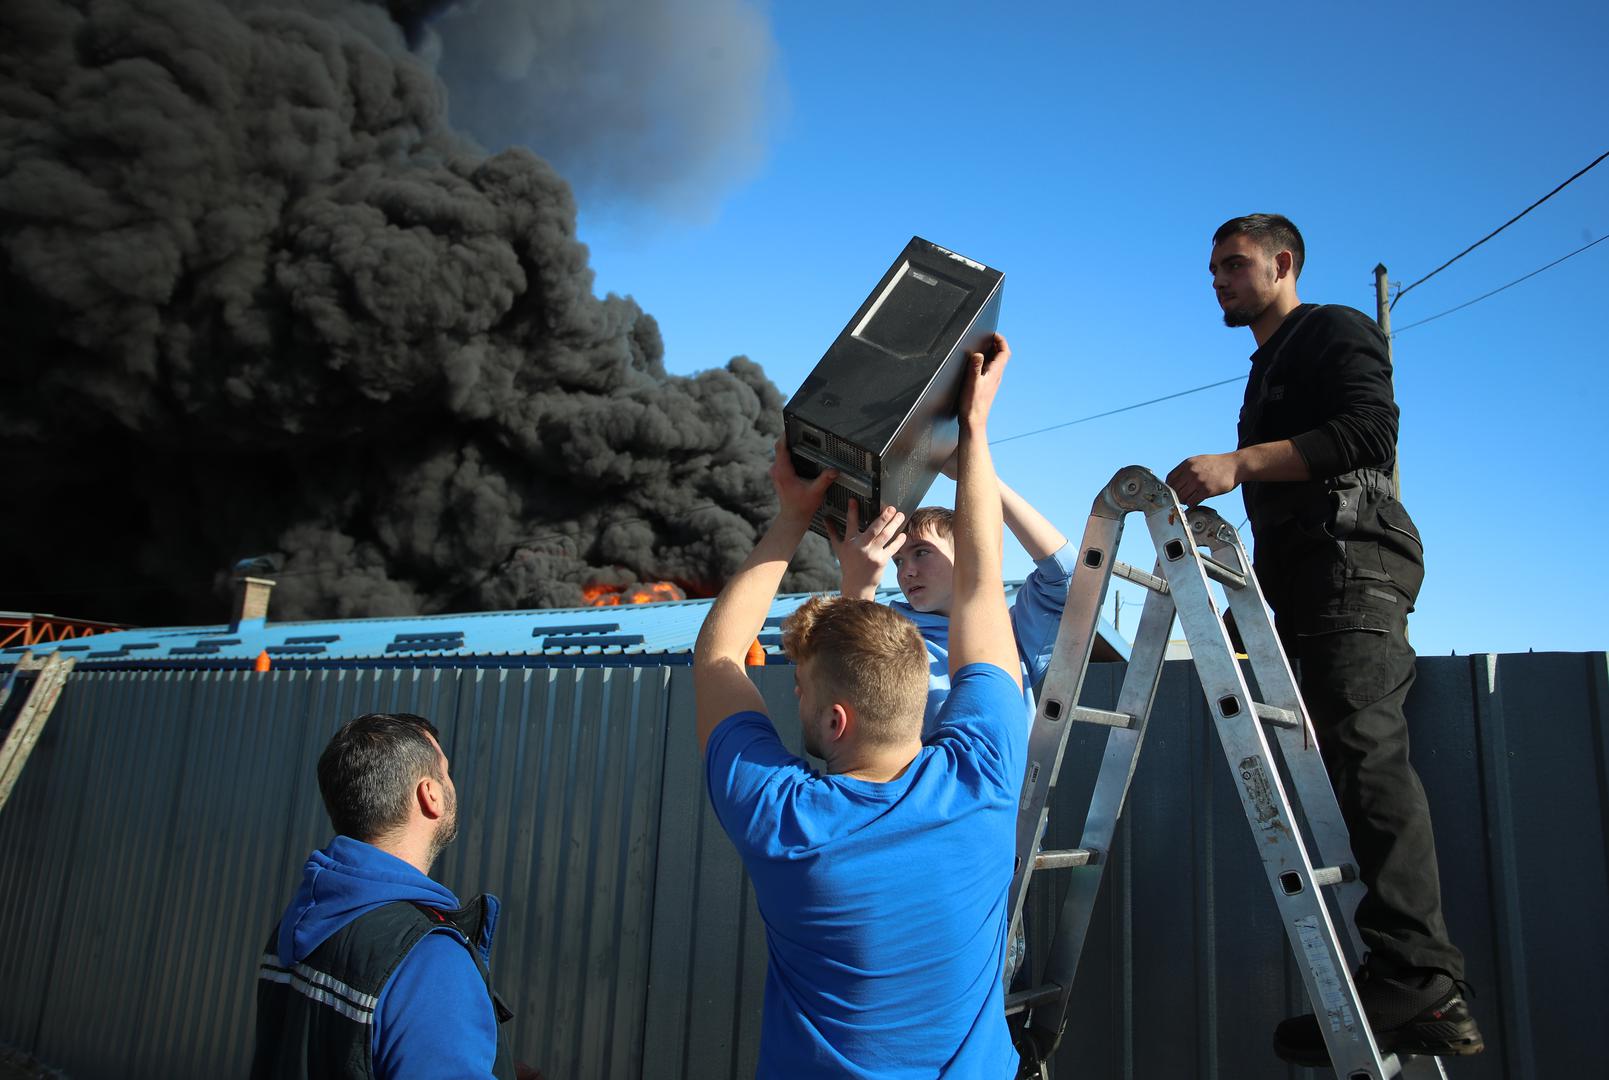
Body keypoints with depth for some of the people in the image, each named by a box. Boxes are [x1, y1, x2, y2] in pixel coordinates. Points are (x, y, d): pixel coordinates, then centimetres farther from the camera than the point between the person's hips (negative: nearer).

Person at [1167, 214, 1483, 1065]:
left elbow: (1369, 431, -14)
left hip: (1352, 555, -9)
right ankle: (1425, 995, 5)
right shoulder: (1266, 371, 31)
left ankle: (1418, 981, -25)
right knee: (1349, 755, 3)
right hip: (1303, 576, 9)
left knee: (1365, 746, -22)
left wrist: (1239, 464, -20)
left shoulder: (1337, 331, 5)